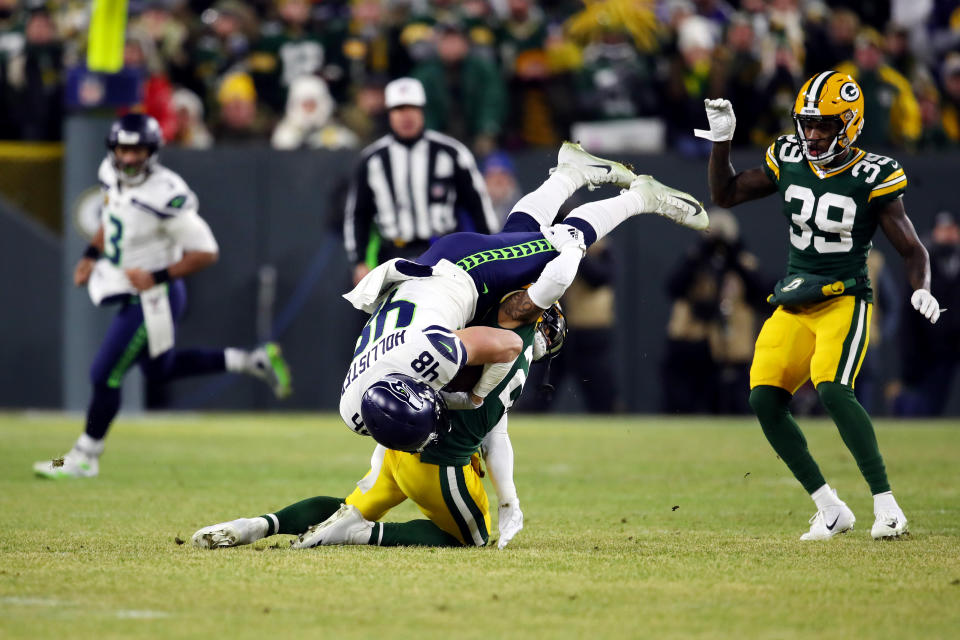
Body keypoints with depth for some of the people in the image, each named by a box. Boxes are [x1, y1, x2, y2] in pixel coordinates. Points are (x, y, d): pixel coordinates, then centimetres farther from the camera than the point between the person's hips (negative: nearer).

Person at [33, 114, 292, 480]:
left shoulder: (165, 196, -28)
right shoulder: (110, 174, -3)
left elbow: (206, 252, -22)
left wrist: (158, 276, -26)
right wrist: (92, 255, 7)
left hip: (152, 299, -10)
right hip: (133, 297, 10)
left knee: (105, 375, -3)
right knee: (159, 371, 24)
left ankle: (83, 459, 14)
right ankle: (250, 361, 30)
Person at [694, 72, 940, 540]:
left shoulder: (872, 179, -9)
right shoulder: (789, 161, 4)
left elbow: (913, 251, -6)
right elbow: (725, 195, 15)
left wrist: (922, 291, -26)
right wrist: (721, 141, 3)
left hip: (844, 299, -5)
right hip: (794, 304, 5)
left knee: (831, 388, -28)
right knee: (764, 399, -10)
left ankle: (885, 503, -22)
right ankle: (829, 509, 1)